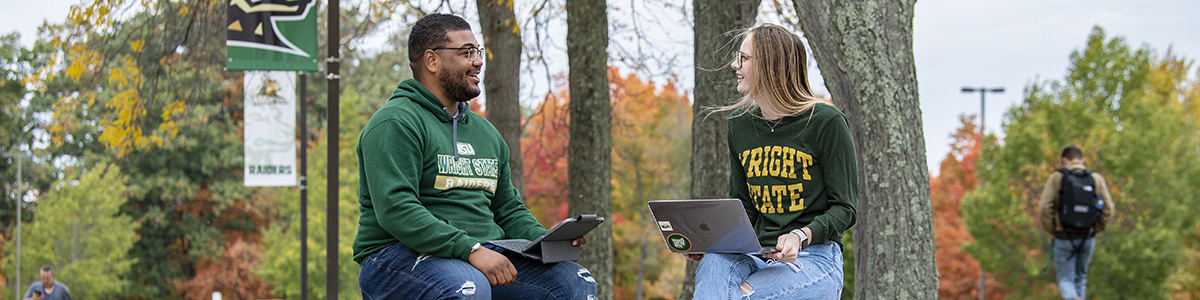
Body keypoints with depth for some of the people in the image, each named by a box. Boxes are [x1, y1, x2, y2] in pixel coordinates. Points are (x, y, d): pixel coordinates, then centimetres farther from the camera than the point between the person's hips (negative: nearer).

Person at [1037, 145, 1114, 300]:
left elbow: (1044, 209, -10)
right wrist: (1096, 229, 11)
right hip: (1088, 237, 3)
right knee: (1080, 277, 19)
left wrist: (1052, 230, 5)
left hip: (1064, 237, -3)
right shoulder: (1096, 178, 3)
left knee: (1065, 280, 3)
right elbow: (1108, 209, -3)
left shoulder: (1056, 178, -3)